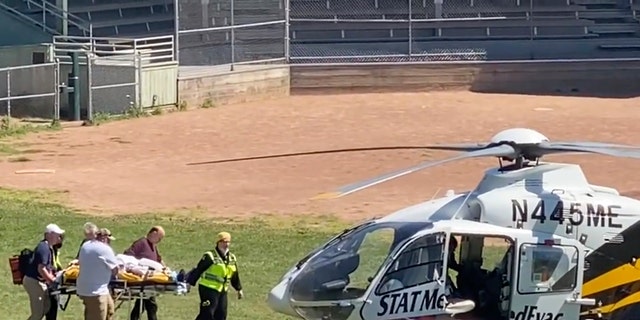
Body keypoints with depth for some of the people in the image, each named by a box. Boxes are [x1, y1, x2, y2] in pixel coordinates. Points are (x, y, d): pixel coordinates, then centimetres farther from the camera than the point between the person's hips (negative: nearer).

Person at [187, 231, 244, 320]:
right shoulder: (210, 256, -11)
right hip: (208, 289, -7)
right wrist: (189, 283, -14)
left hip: (222, 291, 7)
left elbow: (235, 276, 23)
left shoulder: (232, 258, 12)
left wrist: (239, 289, 28)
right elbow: (198, 270, -12)